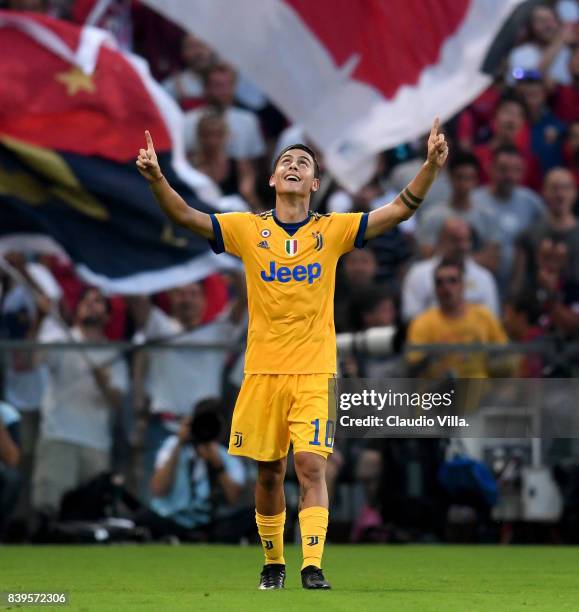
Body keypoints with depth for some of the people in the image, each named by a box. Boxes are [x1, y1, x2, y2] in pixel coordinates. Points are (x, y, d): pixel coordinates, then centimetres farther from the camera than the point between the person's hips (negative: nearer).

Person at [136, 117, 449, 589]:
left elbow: (399, 210, -2)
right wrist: (157, 178, -20)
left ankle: (312, 566, -15)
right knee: (269, 472, 8)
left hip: (314, 373, -1)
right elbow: (187, 216, -3)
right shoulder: (248, 229, 4)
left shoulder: (333, 230, 3)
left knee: (311, 466, -13)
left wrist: (431, 166, -16)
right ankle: (273, 562, 23)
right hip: (263, 371, 1)